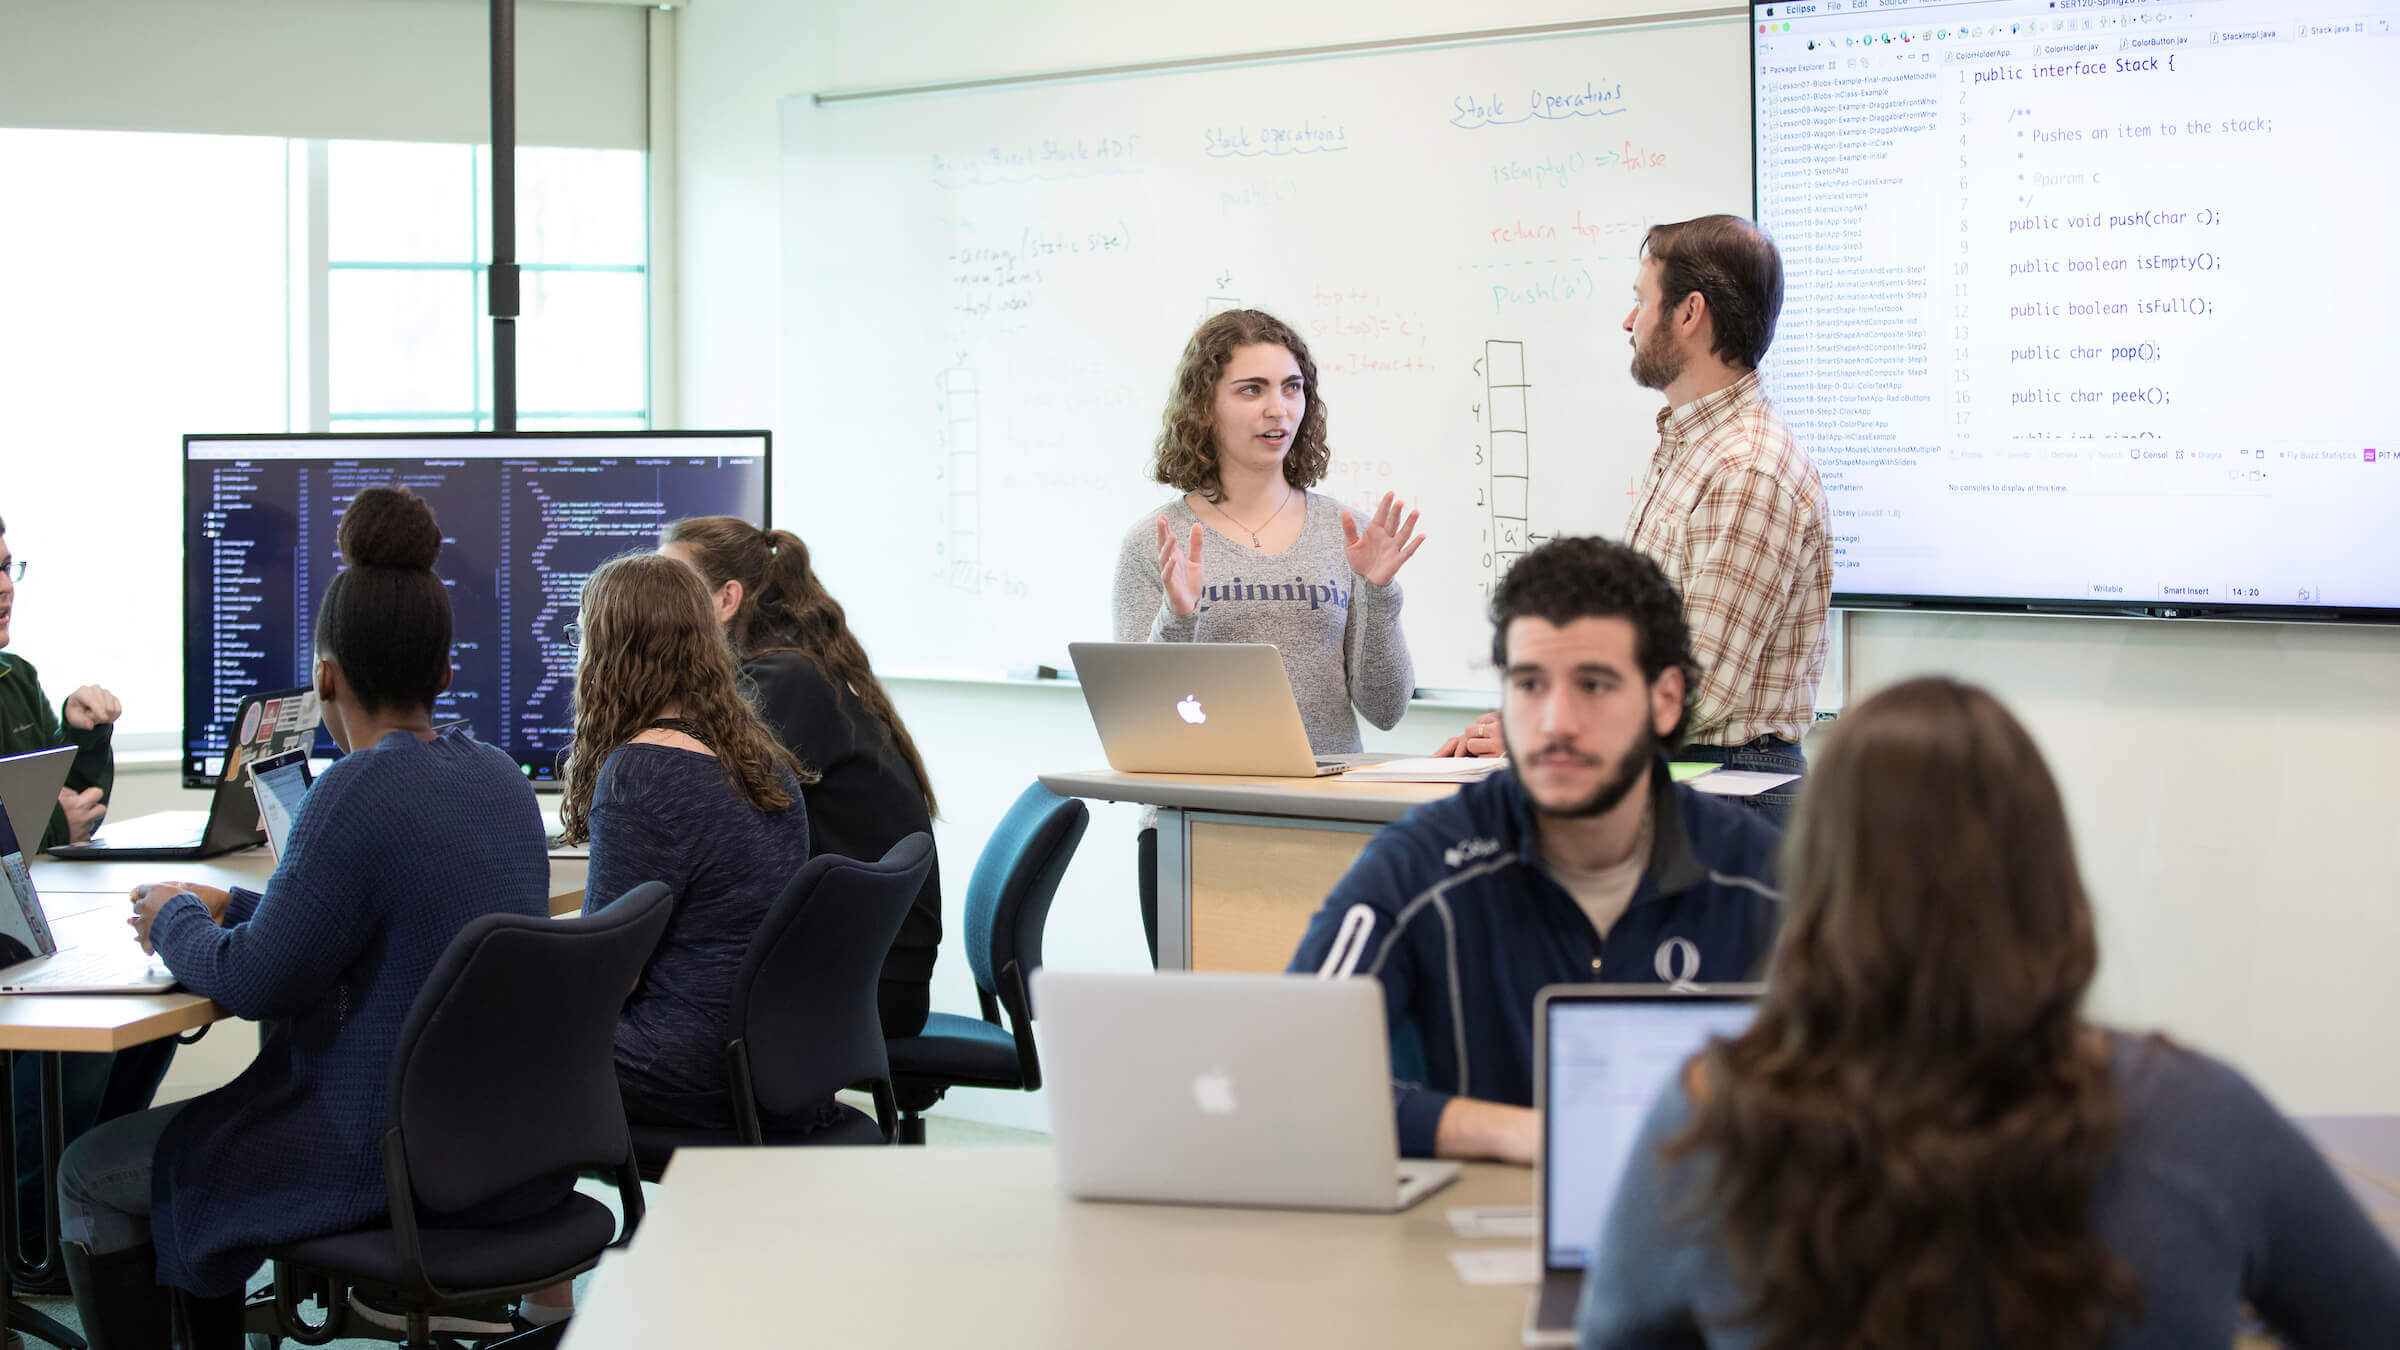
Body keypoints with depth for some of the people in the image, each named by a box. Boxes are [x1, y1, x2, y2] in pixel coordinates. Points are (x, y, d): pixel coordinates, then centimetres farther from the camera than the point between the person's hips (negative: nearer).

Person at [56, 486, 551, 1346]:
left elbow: (255, 981, -17)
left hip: (397, 1160, -9)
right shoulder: (495, 774, 6)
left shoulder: (362, 790, -21)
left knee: (93, 1175, 8)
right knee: (205, 1124, 31)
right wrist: (220, 908, 19)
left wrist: (175, 921, 3)